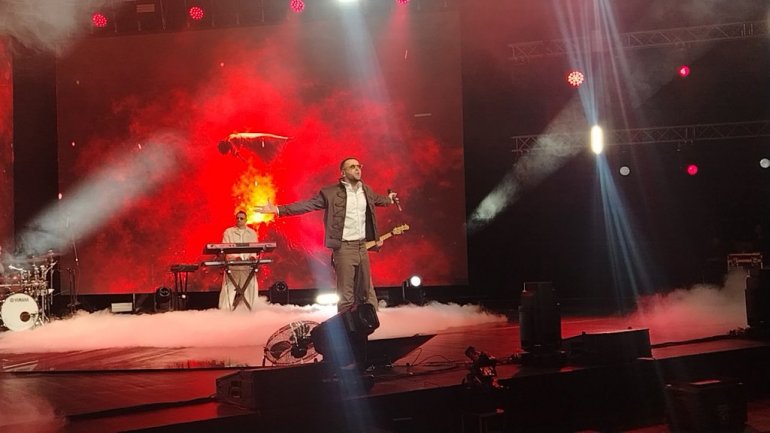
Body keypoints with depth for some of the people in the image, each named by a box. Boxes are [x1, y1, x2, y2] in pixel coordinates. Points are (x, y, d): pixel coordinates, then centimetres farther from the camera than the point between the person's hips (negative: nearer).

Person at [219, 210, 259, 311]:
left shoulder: (252, 233, 14)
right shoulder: (228, 232, 9)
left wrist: (252, 256, -18)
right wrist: (235, 257, -19)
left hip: (248, 264, 2)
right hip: (232, 264, -2)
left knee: (248, 290, -3)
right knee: (230, 289, -7)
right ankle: (227, 310, -6)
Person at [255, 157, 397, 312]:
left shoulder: (366, 190, 10)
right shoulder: (330, 193, -7)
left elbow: (377, 199, 33)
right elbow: (307, 204, -11)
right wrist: (278, 209, -18)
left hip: (362, 246, 6)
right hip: (344, 248, -5)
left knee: (367, 292, 11)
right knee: (346, 295, -3)